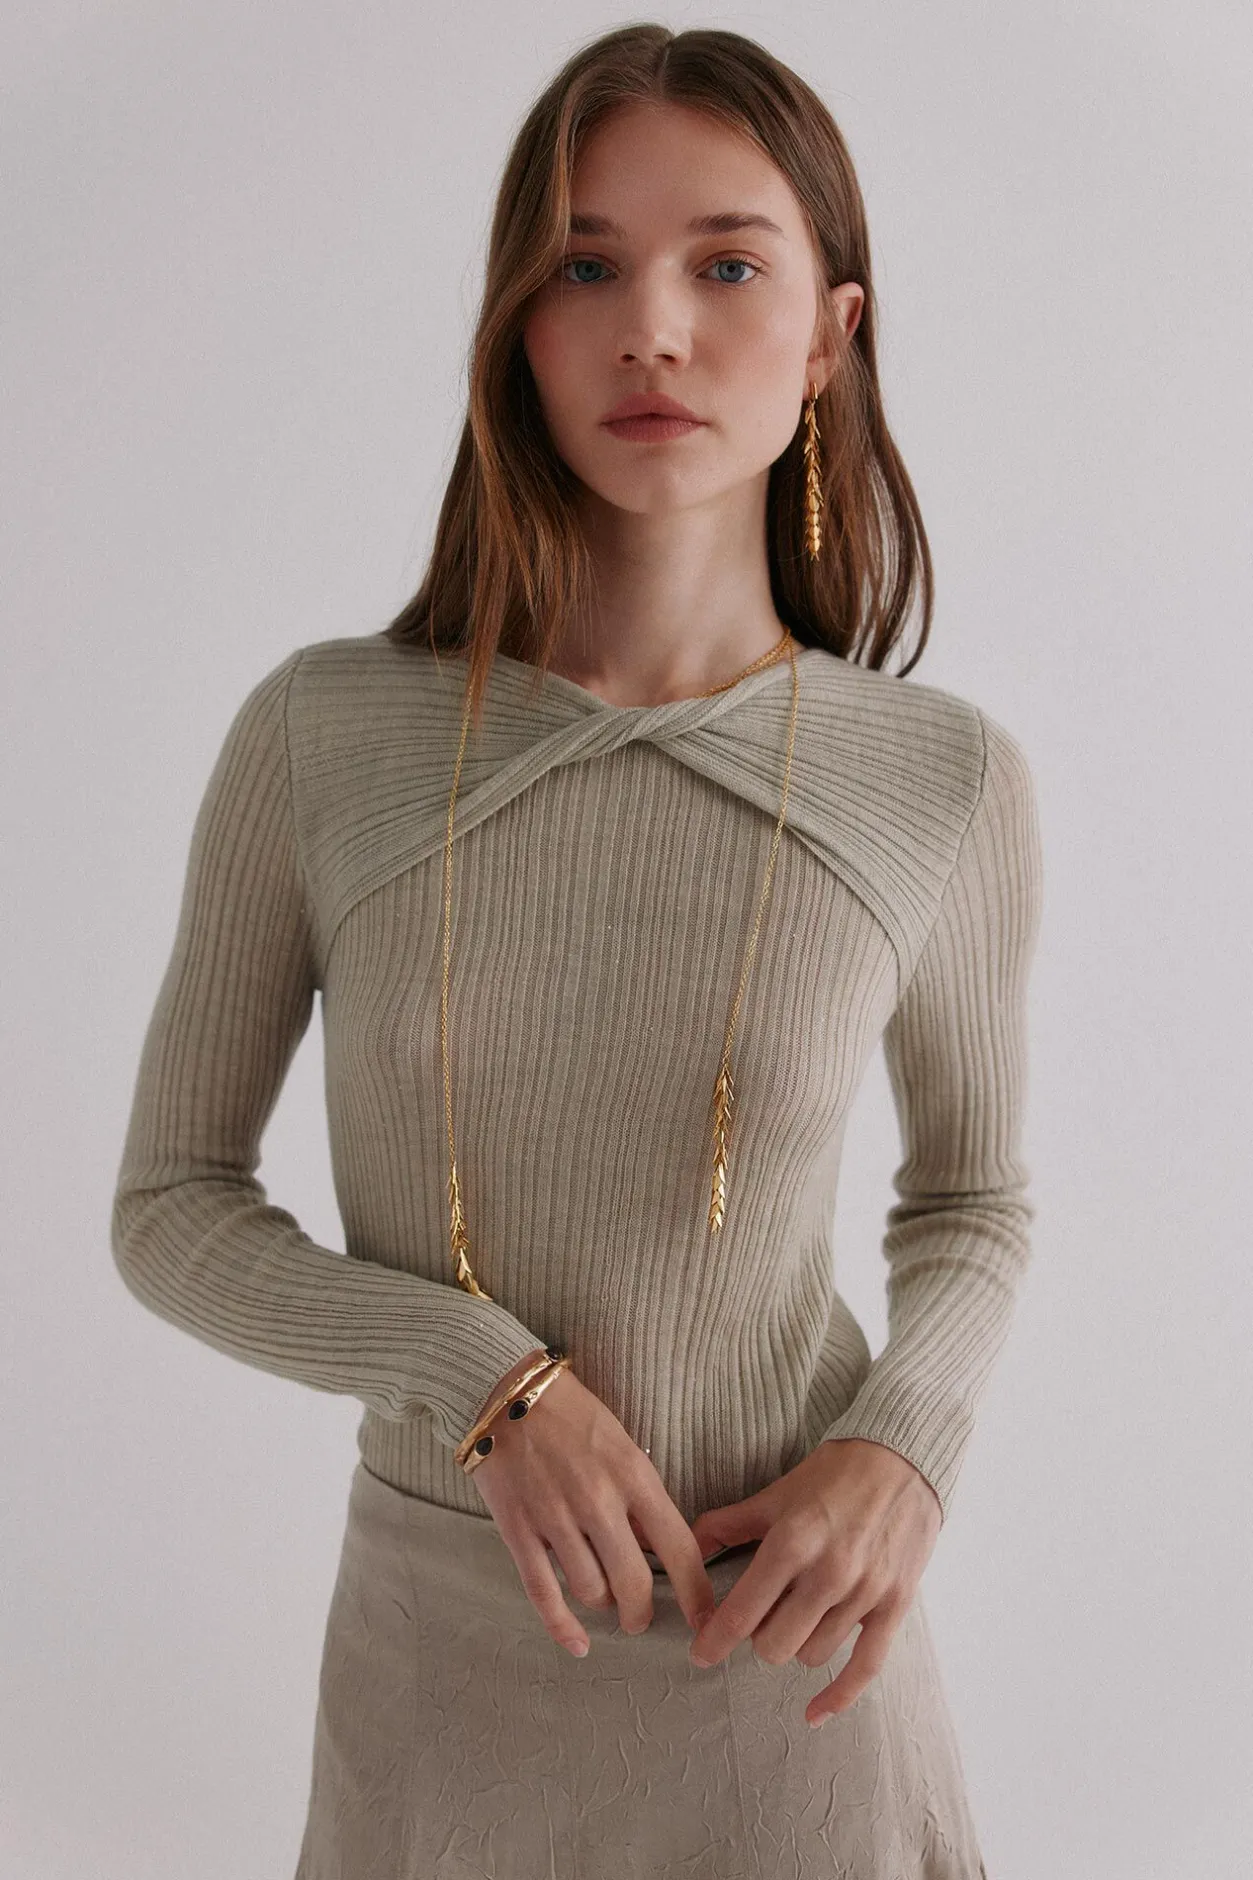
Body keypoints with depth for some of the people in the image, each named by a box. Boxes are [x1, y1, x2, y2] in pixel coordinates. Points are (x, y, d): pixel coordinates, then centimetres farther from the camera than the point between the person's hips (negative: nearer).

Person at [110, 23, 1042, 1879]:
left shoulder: (945, 782, -11)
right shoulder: (319, 736, -12)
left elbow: (974, 1202, 5)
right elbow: (170, 1208, -4)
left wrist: (903, 1444, -14)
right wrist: (479, 1376, -18)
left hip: (781, 1635, 0)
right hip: (436, 1624, 0)